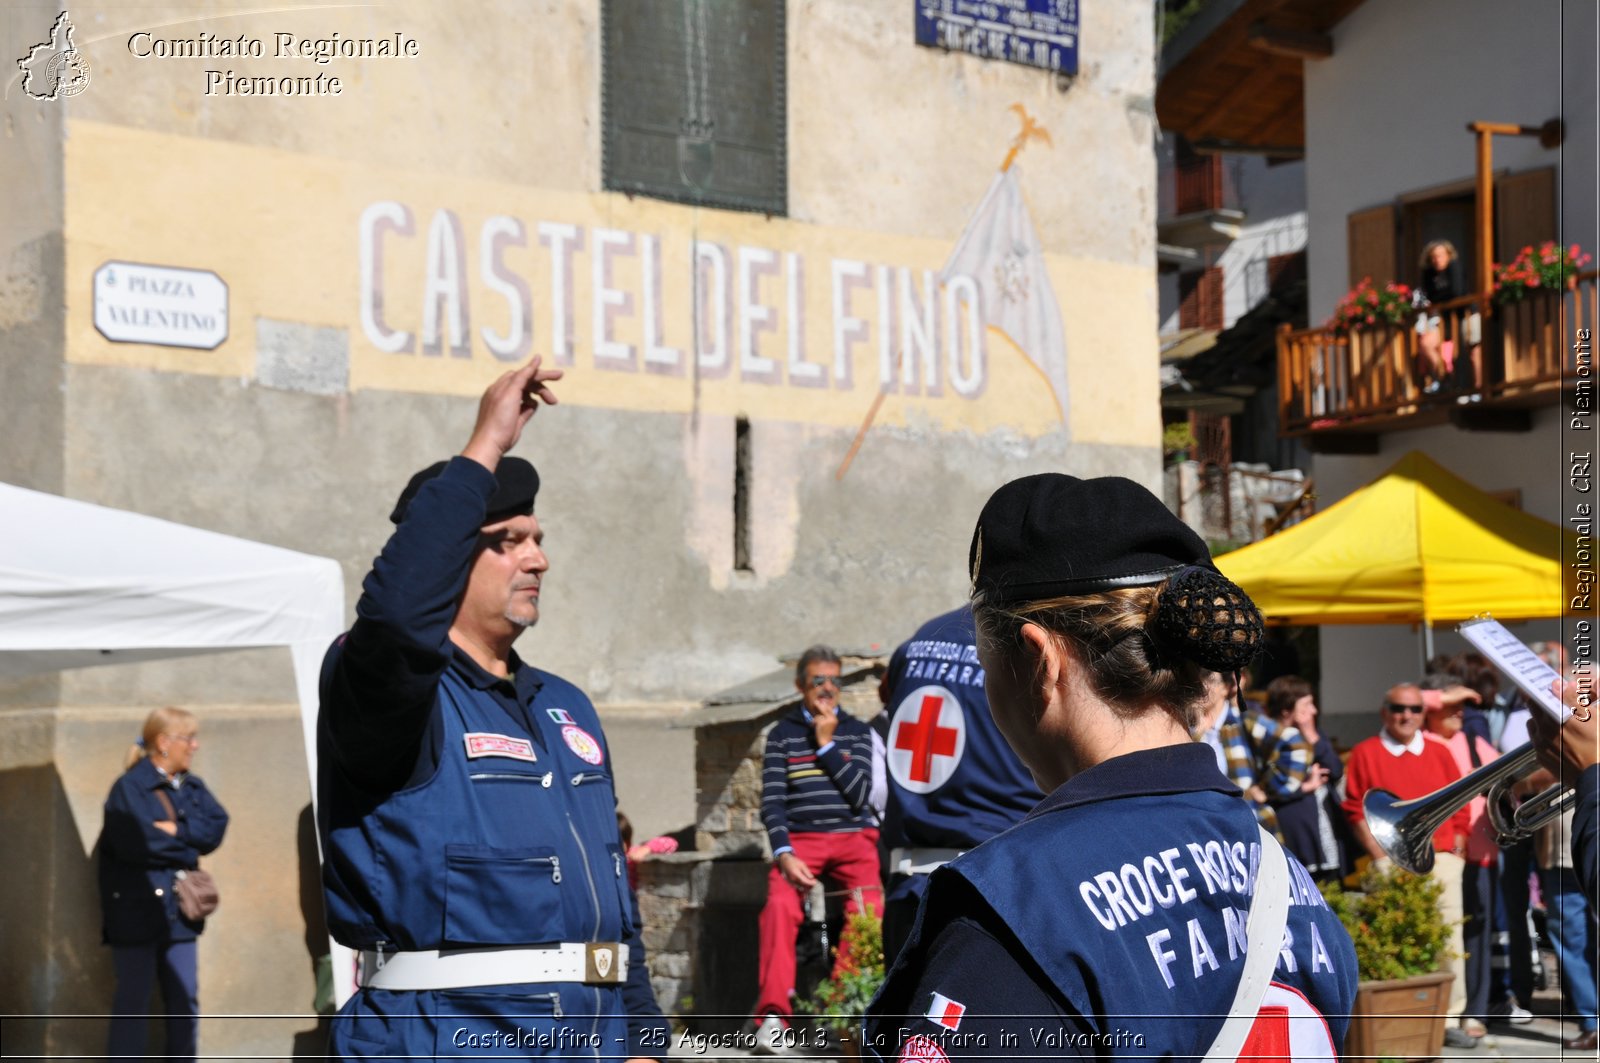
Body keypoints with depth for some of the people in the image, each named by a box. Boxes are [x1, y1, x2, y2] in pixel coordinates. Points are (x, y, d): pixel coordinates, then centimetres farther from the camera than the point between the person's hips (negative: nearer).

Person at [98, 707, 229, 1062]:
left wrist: (175, 830, -16)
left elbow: (216, 827, -2)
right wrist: (188, 845, -9)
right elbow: (135, 843, -21)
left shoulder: (192, 787, 12)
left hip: (179, 909, 6)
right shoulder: (129, 788, -9)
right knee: (132, 1001, -1)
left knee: (185, 999, 9)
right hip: (136, 910, -6)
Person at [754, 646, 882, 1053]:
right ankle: (774, 1015, -30)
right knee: (780, 904, -30)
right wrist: (784, 854, -11)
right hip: (800, 839, 0)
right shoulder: (782, 735, 14)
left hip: (852, 836, 0)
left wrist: (827, 744, -1)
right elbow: (772, 802, 4)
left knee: (869, 908, -31)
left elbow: (860, 795, 2)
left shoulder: (856, 732, 15)